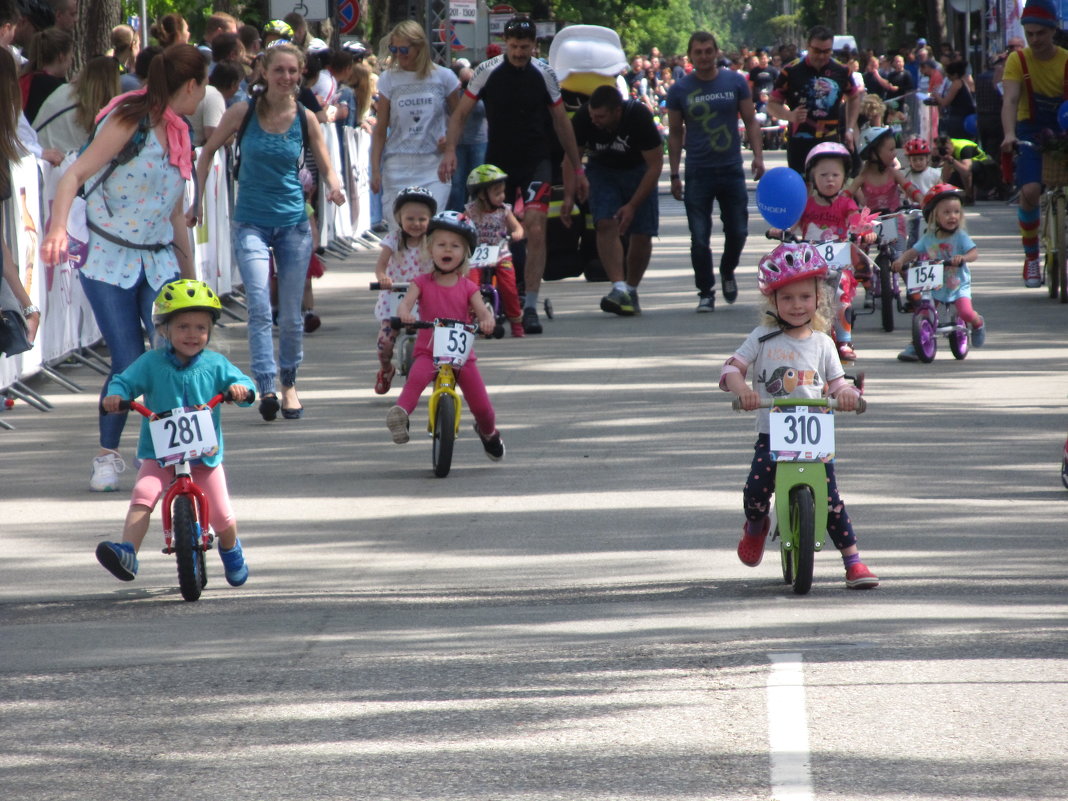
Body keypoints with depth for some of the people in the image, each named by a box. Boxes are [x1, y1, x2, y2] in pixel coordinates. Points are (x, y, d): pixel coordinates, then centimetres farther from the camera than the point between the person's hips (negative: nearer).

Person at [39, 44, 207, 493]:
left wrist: (190, 275, 20)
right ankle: (108, 456, 14)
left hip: (159, 262, 6)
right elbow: (75, 175, -20)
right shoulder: (130, 120, -11)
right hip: (109, 261, -6)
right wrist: (58, 228, -36)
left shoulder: (178, 135, 11)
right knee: (128, 366, -6)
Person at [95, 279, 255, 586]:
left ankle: (231, 550, 37)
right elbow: (125, 382, -6)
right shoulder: (151, 363, -2)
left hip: (205, 456, 1)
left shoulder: (215, 364, 2)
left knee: (222, 516, 3)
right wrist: (115, 395, -29)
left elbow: (241, 382, -1)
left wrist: (240, 388, -26)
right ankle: (127, 552, -38)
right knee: (142, 497, -27)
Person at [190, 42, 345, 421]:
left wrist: (334, 188, -15)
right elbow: (208, 152, 6)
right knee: (259, 307, -18)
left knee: (291, 312, 7)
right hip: (251, 223, -2)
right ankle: (266, 387, -22)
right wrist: (196, 201, 2)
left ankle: (289, 383, 26)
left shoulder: (305, 118, -1)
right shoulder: (243, 113, -6)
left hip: (294, 223, 2)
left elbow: (326, 167, 7)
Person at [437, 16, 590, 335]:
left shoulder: (544, 74, -1)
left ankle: (530, 307, -13)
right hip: (498, 161, 1)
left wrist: (577, 169, 12)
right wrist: (450, 150, -16)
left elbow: (561, 121, 9)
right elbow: (461, 113, 1)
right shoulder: (487, 71, -4)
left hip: (536, 161, -1)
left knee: (536, 230, -15)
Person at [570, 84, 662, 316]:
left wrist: (632, 205, -24)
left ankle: (631, 290, 13)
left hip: (637, 170, -1)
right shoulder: (583, 119, -25)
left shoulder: (639, 116, -30)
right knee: (606, 225, -21)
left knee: (641, 234, -7)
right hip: (602, 170, 1)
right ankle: (619, 289, -29)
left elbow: (655, 164, -21)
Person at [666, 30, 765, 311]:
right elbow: (675, 133, 8)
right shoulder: (680, 90, 2)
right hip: (697, 173, -1)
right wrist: (674, 175, 4)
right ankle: (705, 292, 10)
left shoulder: (735, 82, 2)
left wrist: (758, 156, -6)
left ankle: (727, 272, 34)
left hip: (732, 171, 1)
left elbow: (751, 121, 7)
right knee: (699, 238, -3)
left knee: (737, 232, 5)